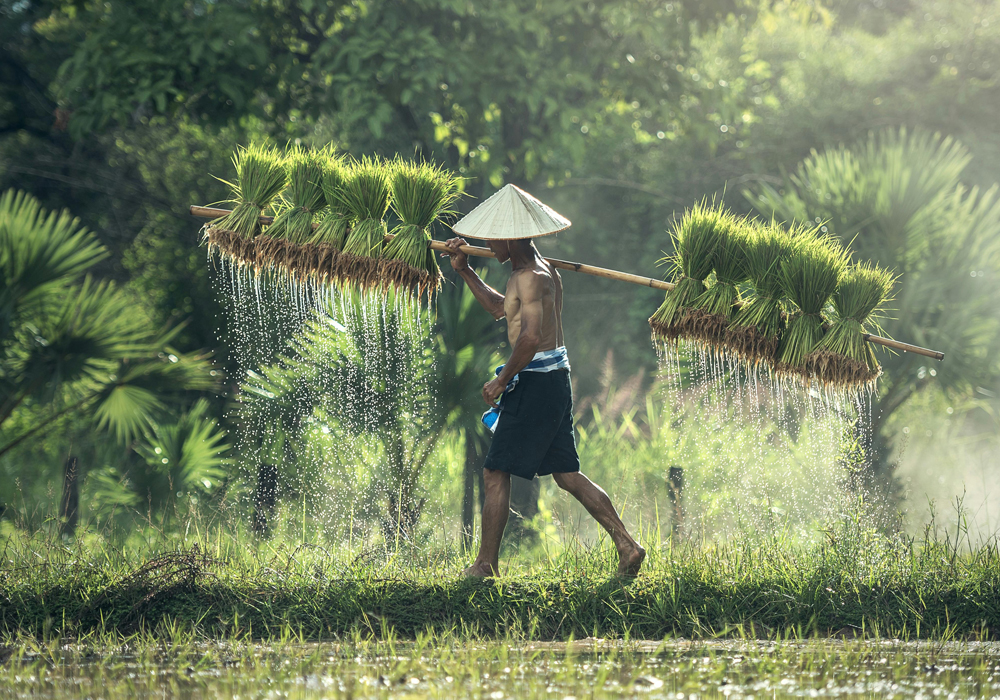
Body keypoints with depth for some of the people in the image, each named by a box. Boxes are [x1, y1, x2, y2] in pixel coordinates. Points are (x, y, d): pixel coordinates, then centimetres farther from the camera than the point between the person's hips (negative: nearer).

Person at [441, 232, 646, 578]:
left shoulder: (531, 277, -16)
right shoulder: (543, 270, 16)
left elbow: (531, 337, -28)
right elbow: (500, 308, 31)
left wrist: (501, 380, -19)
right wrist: (464, 271, 26)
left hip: (536, 382, -10)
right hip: (556, 381, 10)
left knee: (496, 474, -2)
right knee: (567, 475, 11)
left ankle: (486, 564, 1)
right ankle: (627, 546, 6)